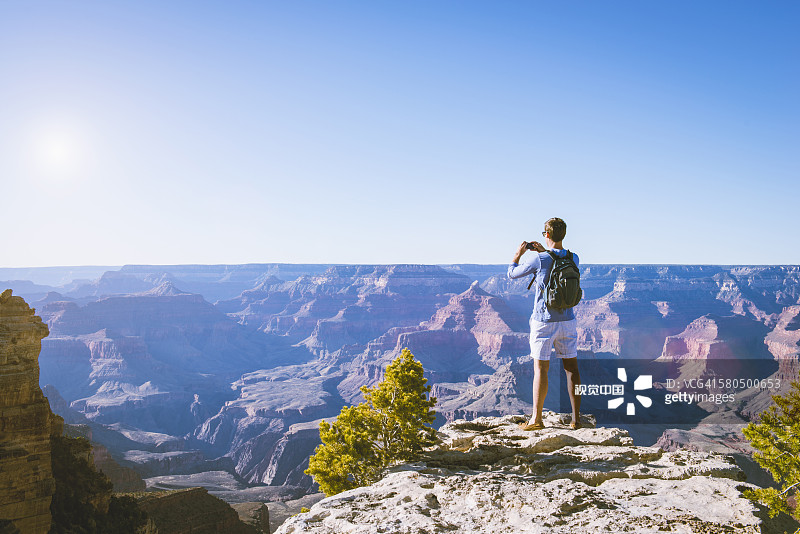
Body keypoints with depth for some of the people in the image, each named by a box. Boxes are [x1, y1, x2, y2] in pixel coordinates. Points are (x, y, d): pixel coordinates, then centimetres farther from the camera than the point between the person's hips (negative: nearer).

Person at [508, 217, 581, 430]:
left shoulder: (538, 259, -14)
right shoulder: (573, 259, 0)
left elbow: (512, 273, 1)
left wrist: (519, 254, 15)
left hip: (544, 322, -4)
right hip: (567, 321, 4)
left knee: (541, 369, 1)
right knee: (571, 367, 10)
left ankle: (536, 419, 5)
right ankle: (576, 418, 13)